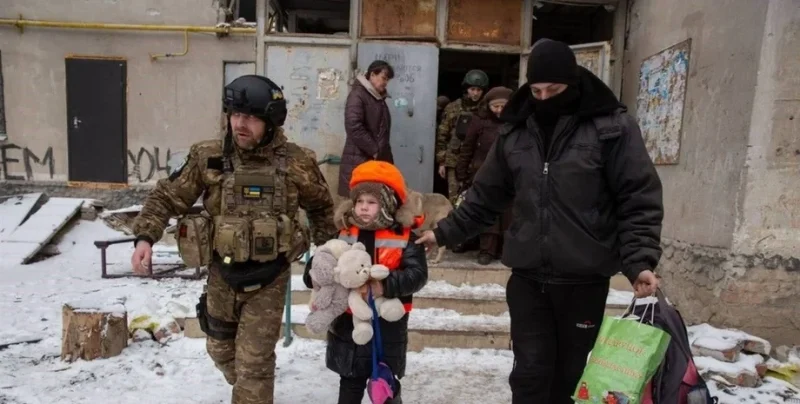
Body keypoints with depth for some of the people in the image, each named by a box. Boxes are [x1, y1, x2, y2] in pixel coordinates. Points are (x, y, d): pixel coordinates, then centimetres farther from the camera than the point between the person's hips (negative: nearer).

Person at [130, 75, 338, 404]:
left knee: (254, 362, 2)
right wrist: (145, 236, -18)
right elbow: (167, 197, -3)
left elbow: (321, 206, 4)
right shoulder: (208, 158, -10)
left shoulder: (294, 163, -12)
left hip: (268, 279, -3)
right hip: (222, 275, 3)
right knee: (221, 349, 24)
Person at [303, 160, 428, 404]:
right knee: (350, 384, 20)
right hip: (348, 322, 3)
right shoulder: (345, 235, 0)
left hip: (387, 325, -3)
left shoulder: (405, 238, -11)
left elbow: (417, 274, -20)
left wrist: (385, 286, -33)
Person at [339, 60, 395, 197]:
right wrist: (374, 150, -15)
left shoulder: (379, 98, 18)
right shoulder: (357, 95, -7)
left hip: (378, 160, 8)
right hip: (359, 161, -8)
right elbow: (354, 127, -19)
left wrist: (386, 157, 11)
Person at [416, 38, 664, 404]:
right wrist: (445, 232, 9)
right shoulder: (515, 131, 4)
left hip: (584, 280, -2)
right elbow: (486, 195, 11)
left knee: (569, 374, 13)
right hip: (527, 277, 2)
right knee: (530, 373, 6)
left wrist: (640, 261, -19)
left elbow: (639, 201, -7)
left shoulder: (612, 127, -6)